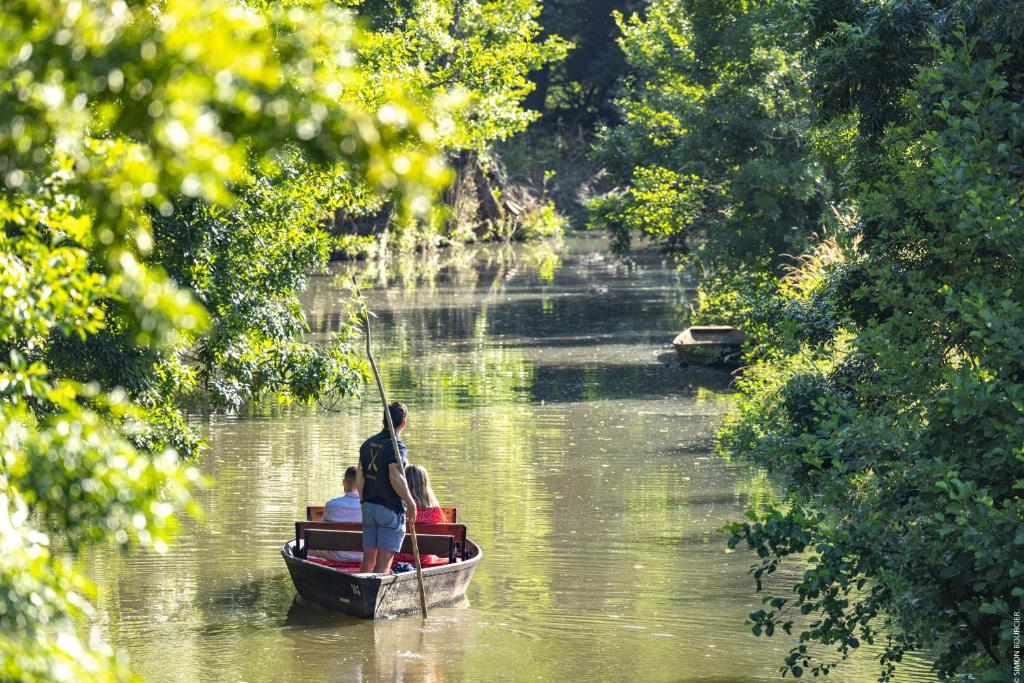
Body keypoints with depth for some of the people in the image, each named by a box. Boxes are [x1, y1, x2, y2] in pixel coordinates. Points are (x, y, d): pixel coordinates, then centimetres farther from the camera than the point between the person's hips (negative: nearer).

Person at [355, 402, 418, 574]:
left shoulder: (368, 444, 9)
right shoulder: (396, 447, -13)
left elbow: (359, 478, 8)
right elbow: (395, 477, -25)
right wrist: (411, 503, -18)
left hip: (369, 507, 6)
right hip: (391, 510, -6)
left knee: (368, 558, 12)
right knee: (384, 560, -5)